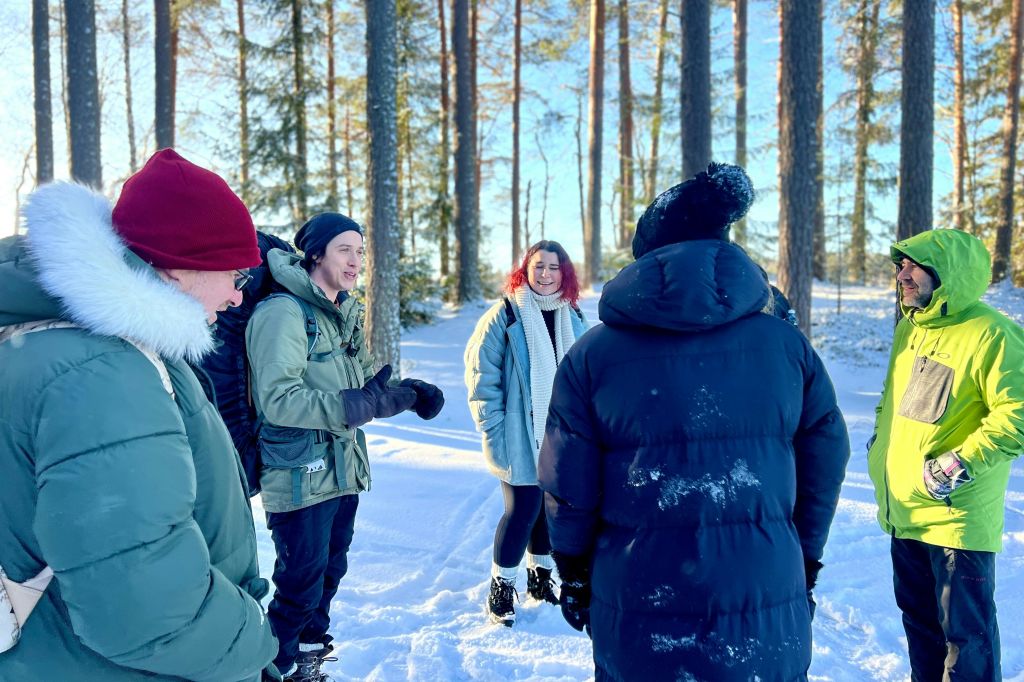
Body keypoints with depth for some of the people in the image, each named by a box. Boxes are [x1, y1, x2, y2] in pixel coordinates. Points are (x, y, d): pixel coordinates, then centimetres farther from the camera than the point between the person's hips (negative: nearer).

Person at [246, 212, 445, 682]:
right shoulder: (283, 313, -19)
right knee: (300, 589, 4)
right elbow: (278, 400, -27)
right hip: (299, 478, -9)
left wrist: (410, 393, -4)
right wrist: (361, 405, -30)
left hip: (343, 471, 9)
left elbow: (364, 380, 15)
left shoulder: (347, 313, 10)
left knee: (328, 574, 23)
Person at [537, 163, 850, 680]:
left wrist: (574, 574, 12)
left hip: (638, 627, -1)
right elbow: (824, 465, 4)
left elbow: (567, 488, -5)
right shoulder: (786, 343, -4)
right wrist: (804, 562, 19)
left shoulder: (592, 354, -9)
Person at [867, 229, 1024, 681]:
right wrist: (880, 441, 13)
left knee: (965, 631, 7)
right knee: (918, 616, 22)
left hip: (958, 516, -8)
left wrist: (961, 462, -23)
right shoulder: (909, 328, 9)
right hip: (905, 510, 8)